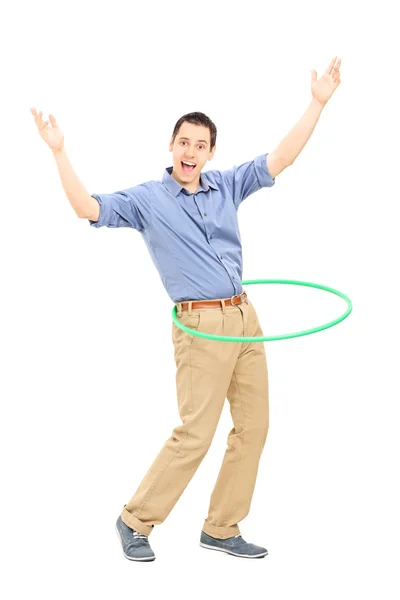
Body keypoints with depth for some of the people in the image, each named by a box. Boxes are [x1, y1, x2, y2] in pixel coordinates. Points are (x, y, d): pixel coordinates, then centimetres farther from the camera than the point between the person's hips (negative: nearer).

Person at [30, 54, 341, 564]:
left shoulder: (227, 187, 11)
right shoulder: (147, 199, -1)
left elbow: (280, 158, 9)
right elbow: (88, 208, -12)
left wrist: (318, 103, 4)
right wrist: (59, 153, -22)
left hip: (245, 319, 6)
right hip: (201, 325, -6)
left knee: (253, 425, 6)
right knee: (194, 434, -8)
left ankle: (221, 528, 19)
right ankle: (136, 521, 10)